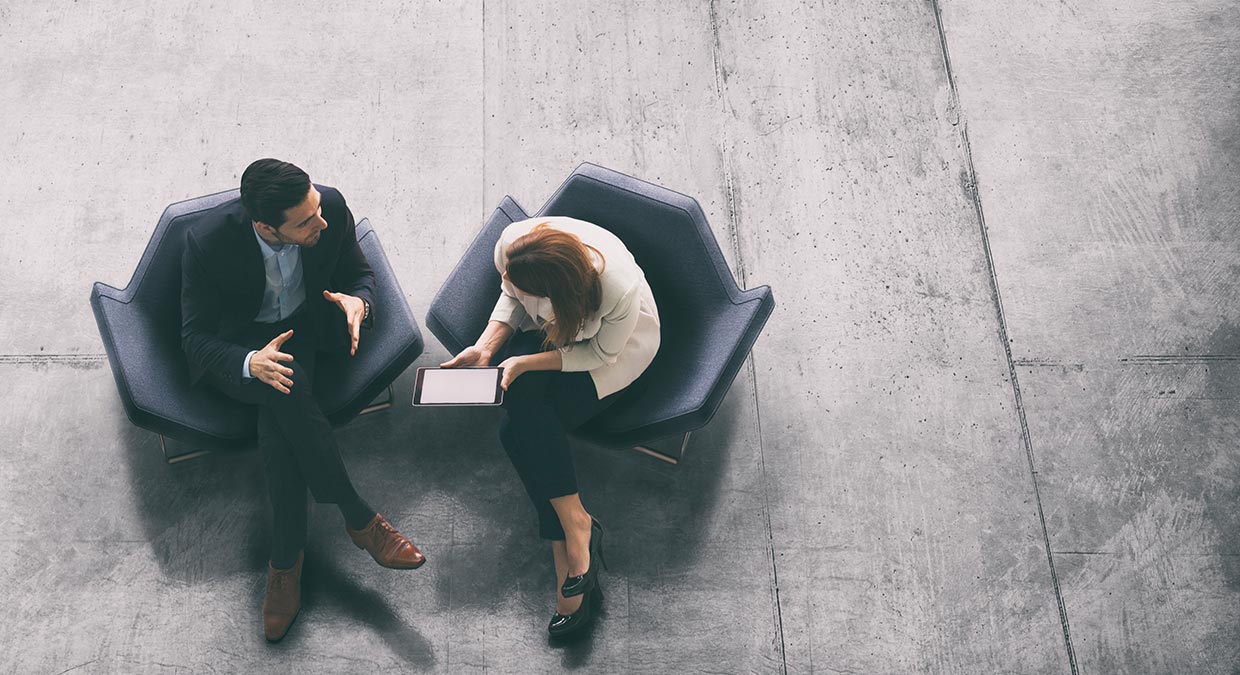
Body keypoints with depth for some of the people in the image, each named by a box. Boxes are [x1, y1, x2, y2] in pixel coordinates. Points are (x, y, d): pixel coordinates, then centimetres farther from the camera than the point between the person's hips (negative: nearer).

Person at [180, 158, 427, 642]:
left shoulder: (331, 207, -21)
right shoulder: (209, 241, -28)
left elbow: (360, 272, -1)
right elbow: (195, 338, -19)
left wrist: (358, 302, -26)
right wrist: (251, 363, -40)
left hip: (302, 329, 2)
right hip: (237, 346, -2)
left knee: (279, 419, -29)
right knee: (286, 391, -35)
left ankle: (286, 560, -17)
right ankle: (358, 518, -21)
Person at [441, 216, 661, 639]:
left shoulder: (621, 291, -40)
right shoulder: (511, 244, -28)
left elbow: (600, 354, -20)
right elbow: (511, 300, -5)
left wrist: (525, 362, -28)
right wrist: (485, 348, -20)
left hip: (616, 347, -5)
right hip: (546, 329, 5)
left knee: (520, 431, -22)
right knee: (520, 400, -25)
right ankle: (576, 526, -15)